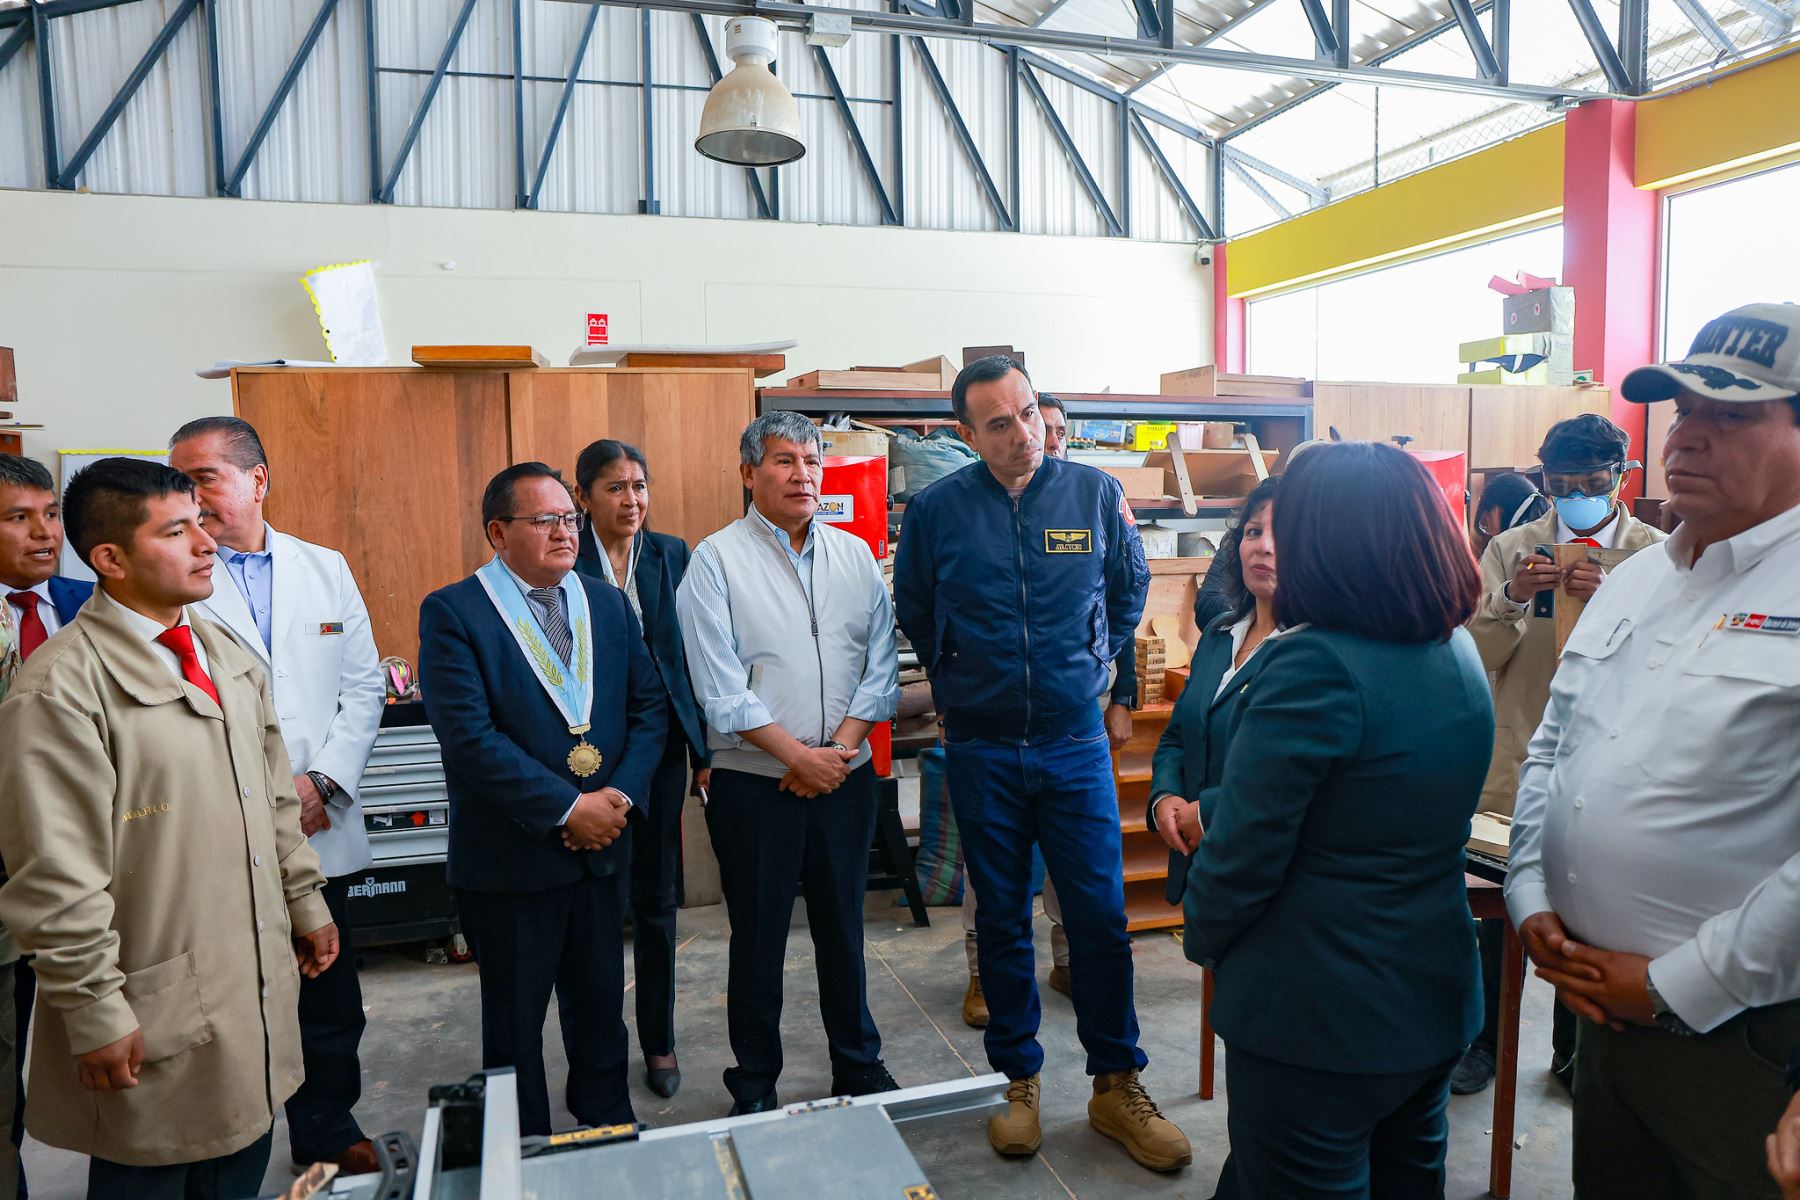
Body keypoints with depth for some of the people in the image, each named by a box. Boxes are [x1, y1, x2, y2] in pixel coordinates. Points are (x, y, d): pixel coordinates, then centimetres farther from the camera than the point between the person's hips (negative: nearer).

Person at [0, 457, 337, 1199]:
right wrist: (96, 1015, -15)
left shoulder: (229, 657, 8)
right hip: (153, 1022, -6)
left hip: (257, 984, 7)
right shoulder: (60, 687, -17)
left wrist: (306, 906, 16)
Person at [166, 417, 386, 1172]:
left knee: (328, 1002, 15)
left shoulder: (326, 569, 6)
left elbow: (363, 687, 6)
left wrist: (323, 783, -6)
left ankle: (328, 1132, 34)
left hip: (320, 829, 3)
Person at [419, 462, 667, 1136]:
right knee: (515, 1018, 13)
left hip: (602, 848, 4)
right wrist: (568, 808, -19)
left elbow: (648, 706, 5)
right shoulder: (451, 613, -10)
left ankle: (609, 1129, 39)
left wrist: (621, 796, -11)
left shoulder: (609, 603, 6)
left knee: (602, 1004, 18)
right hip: (511, 856, -4)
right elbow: (469, 738, -19)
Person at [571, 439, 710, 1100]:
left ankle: (658, 1040, 28)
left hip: (660, 741, 3)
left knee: (657, 895, 12)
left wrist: (705, 748, 1)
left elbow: (693, 653, 4)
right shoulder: (564, 560, -5)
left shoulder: (672, 554, 3)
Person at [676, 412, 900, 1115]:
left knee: (844, 927, 15)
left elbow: (881, 666, 4)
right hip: (753, 784, -3)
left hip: (845, 776, 4)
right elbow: (721, 688, -12)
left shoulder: (855, 555, 7)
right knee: (757, 938, 8)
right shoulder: (717, 561, -6)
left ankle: (859, 1067, 32)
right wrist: (801, 757, -13)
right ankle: (754, 1086, 26)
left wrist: (838, 749, -8)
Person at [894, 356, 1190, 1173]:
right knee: (1002, 919, 11)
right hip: (981, 751, 0)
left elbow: (1129, 590, 13)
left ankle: (1117, 1086, 21)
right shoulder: (936, 509, -5)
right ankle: (1017, 1080, 28)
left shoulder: (1095, 493, -2)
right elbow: (913, 609, 11)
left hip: (1076, 743, 0)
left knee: (1101, 915, 3)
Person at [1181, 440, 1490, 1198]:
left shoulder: (1317, 664, -26)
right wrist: (1207, 805, 12)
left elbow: (1245, 847, -22)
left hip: (1318, 1020, -8)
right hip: (1435, 1000, 8)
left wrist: (1201, 937, -2)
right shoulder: (1459, 653, 1)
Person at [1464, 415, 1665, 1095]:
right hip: (1517, 764, 0)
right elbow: (1477, 655, -3)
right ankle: (1485, 1041, 29)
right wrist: (1511, 598, -19)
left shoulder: (1654, 554, 0)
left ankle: (1577, 1053, 33)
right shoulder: (1510, 550, 2)